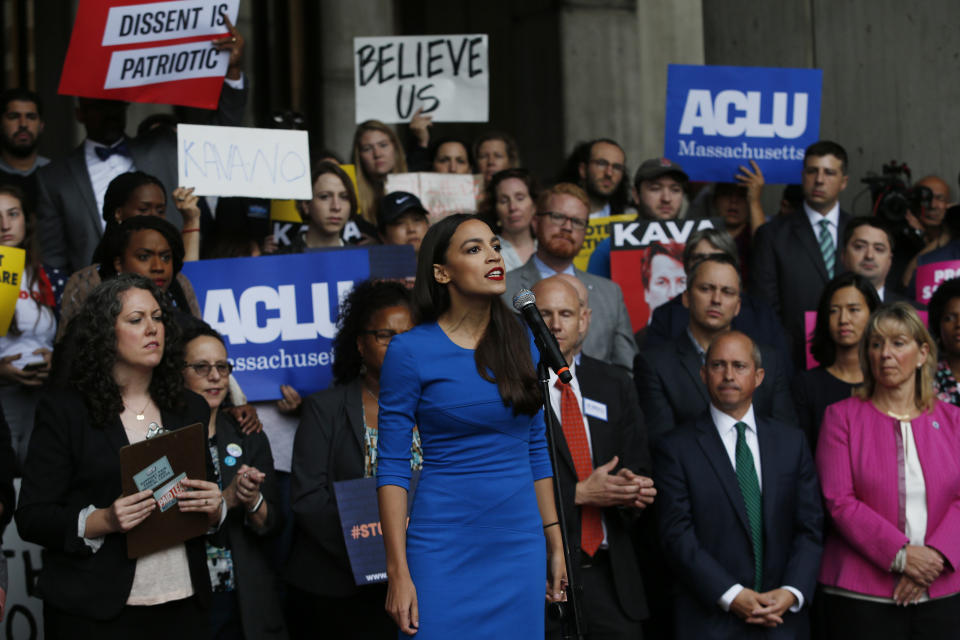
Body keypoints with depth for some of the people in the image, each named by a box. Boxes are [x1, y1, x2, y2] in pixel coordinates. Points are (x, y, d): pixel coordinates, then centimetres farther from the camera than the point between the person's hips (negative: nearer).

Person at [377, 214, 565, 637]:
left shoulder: (520, 341, 5)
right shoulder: (410, 351, -7)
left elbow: (536, 450, 12)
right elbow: (392, 466, -8)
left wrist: (554, 542, 10)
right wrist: (398, 573, -12)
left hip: (521, 549, 4)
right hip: (444, 551, -4)